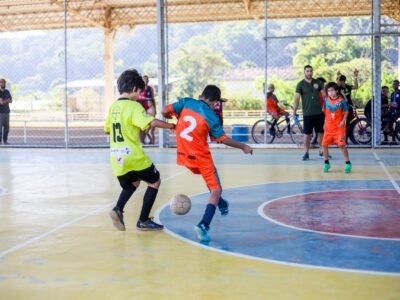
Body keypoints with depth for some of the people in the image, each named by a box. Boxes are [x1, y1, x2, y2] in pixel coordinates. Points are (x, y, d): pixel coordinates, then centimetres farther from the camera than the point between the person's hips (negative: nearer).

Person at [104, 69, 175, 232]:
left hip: (116, 157, 7)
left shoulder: (113, 106, 10)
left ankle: (118, 209, 3)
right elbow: (152, 122, -22)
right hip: (133, 156, -7)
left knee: (132, 183, 29)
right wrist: (172, 125, -10)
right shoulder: (134, 106, -11)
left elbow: (107, 129, 21)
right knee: (154, 182, 13)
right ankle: (143, 221, 12)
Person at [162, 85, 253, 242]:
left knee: (210, 180, 30)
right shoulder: (210, 115, -12)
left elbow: (165, 111, -9)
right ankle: (204, 225, -17)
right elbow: (223, 139, -6)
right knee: (216, 190, 1)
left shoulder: (185, 102, -3)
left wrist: (173, 119, 14)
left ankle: (222, 204, 48)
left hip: (184, 156, 6)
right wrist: (243, 147, 7)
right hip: (201, 157, -6)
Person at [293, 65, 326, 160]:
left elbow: (324, 95, 8)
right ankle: (306, 153, 12)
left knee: (321, 132, 8)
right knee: (307, 134, 0)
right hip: (307, 113, -2)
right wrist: (294, 112, -9)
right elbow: (296, 99, -5)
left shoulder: (318, 83, 5)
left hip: (319, 112, 3)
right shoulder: (300, 84, -2)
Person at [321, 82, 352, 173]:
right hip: (328, 127, 4)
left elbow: (345, 113, -3)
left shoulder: (341, 101, -8)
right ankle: (326, 163, 21)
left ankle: (348, 163, 0)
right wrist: (325, 123, 11)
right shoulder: (326, 100, 2)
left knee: (342, 145, -11)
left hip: (339, 127, -4)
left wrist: (343, 121, -18)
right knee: (324, 144, 3)